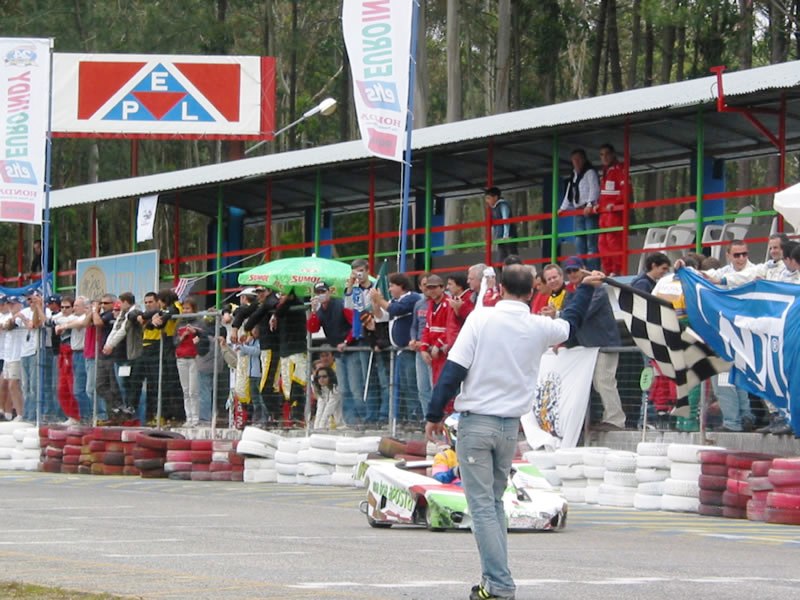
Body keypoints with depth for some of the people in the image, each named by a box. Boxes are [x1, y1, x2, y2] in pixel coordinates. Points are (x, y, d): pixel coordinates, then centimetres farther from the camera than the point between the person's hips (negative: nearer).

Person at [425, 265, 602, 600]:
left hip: (476, 422, -4)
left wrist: (435, 415, -3)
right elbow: (570, 324, 26)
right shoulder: (540, 328, 2)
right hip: (510, 426, 4)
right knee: (495, 502, 19)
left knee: (482, 505, -3)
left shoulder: (481, 319, -8)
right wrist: (586, 288, 43)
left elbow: (453, 369, -11)